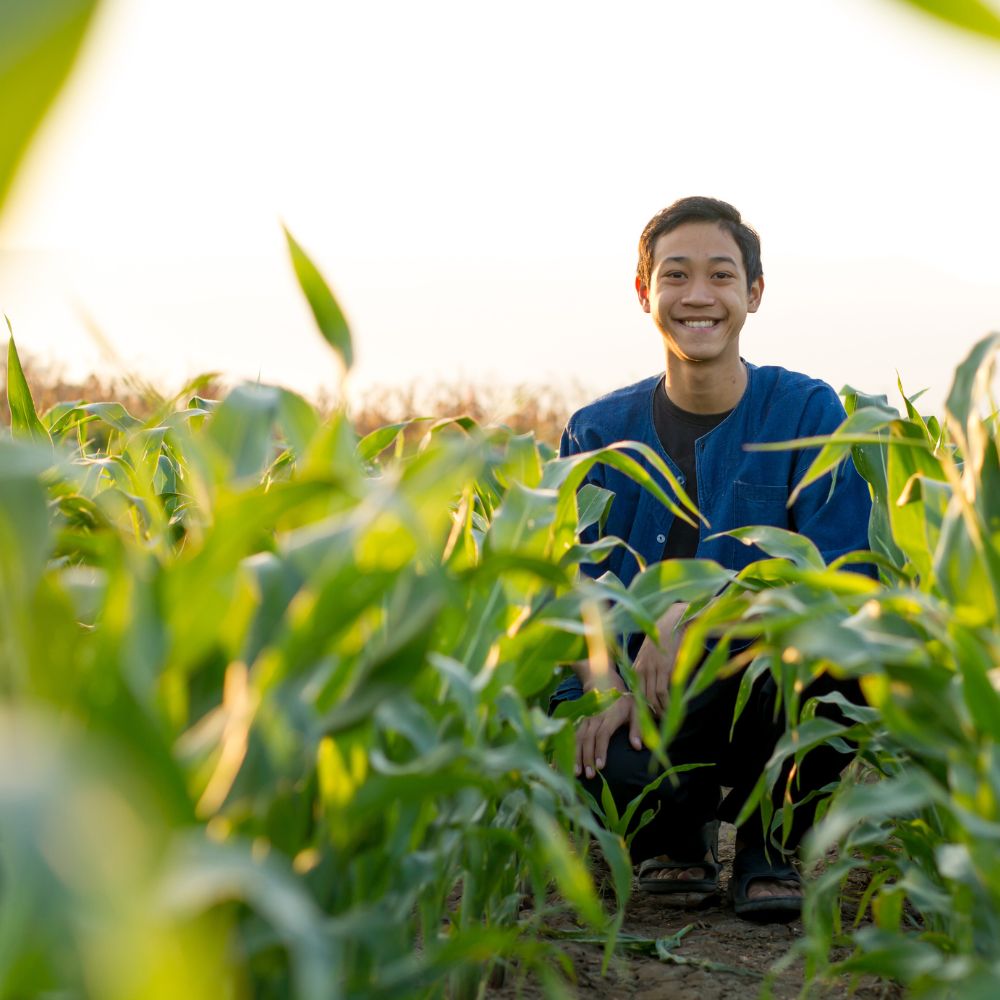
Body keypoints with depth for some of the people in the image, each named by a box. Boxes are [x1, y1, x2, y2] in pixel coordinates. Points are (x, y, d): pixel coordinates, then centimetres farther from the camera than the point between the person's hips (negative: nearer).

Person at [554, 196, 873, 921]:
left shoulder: (807, 412, -1)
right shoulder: (598, 433, 6)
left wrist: (691, 615, -23)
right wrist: (604, 688, -21)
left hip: (764, 694, -1)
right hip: (630, 689, 1)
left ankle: (764, 844, -3)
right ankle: (678, 834, 7)